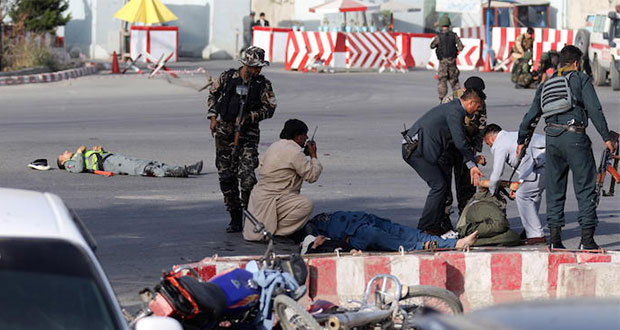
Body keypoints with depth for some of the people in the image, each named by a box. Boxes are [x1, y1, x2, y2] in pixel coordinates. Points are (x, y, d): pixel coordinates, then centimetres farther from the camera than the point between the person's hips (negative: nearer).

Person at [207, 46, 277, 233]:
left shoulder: (262, 85, -1)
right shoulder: (227, 78, 2)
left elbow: (269, 108, -3)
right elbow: (212, 95, 16)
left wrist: (249, 117, -16)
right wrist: (213, 116, 5)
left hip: (247, 135, -2)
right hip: (224, 133, 2)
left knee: (246, 175, -17)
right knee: (226, 176, 5)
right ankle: (235, 218, 14)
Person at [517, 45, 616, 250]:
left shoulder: (547, 84, 19)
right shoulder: (581, 79, 3)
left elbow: (531, 115, 22)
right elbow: (594, 110, -7)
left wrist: (521, 141, 32)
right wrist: (606, 137, -7)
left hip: (551, 138, 5)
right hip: (574, 137, -5)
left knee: (554, 189, 12)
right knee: (585, 188, -2)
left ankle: (555, 237, 8)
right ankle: (587, 238, -8)